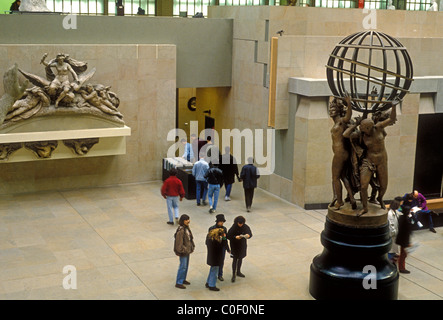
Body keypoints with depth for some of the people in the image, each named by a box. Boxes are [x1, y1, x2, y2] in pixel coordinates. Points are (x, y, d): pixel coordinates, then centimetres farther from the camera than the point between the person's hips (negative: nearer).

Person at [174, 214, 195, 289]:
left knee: (186, 266, 19)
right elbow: (179, 242, -23)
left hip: (187, 250, 9)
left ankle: (183, 279, 34)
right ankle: (178, 283, 7)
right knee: (183, 266, -3)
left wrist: (192, 246, 13)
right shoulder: (181, 230, -24)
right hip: (183, 252, -9)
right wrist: (183, 250, -19)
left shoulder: (187, 228, 5)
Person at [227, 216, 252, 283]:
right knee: (235, 259, -5)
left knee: (240, 258, 18)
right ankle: (233, 275, -1)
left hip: (242, 245, 4)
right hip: (235, 245, -4)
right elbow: (228, 236, -19)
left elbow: (250, 233, -10)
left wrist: (248, 235, -33)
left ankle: (238, 272, 36)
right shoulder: (233, 228, -20)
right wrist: (235, 237, -33)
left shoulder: (245, 227, -10)